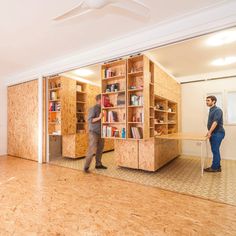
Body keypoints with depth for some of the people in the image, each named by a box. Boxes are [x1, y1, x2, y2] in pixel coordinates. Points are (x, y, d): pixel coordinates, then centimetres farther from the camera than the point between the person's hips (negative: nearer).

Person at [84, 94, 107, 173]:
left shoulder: (101, 109, 10)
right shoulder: (93, 108, -11)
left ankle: (98, 164, 25)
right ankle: (86, 167, 5)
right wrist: (99, 118, -24)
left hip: (100, 132, 7)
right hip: (93, 132, -7)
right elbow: (89, 120, -16)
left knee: (100, 149, 12)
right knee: (92, 150, -6)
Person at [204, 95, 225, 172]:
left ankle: (215, 167, 7)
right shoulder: (211, 110, 14)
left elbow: (215, 122, -25)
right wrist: (209, 132, 19)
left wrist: (210, 132, -31)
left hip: (218, 133, -9)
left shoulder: (217, 110, -14)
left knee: (215, 150, -3)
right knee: (215, 150, 13)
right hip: (213, 133, 9)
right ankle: (217, 166, 23)